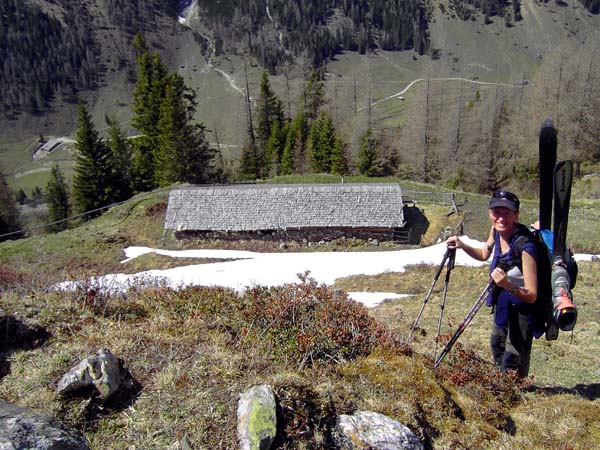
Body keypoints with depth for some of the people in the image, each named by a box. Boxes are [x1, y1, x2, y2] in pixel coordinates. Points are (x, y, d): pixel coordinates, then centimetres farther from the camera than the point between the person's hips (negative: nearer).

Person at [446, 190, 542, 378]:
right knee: (497, 347, 28)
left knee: (512, 369, 0)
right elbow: (484, 254, 12)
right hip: (502, 305, 9)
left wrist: (508, 285, -45)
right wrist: (462, 245, -4)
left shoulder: (525, 246, -32)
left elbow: (531, 296, -29)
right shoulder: (496, 231, -10)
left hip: (521, 311, -9)